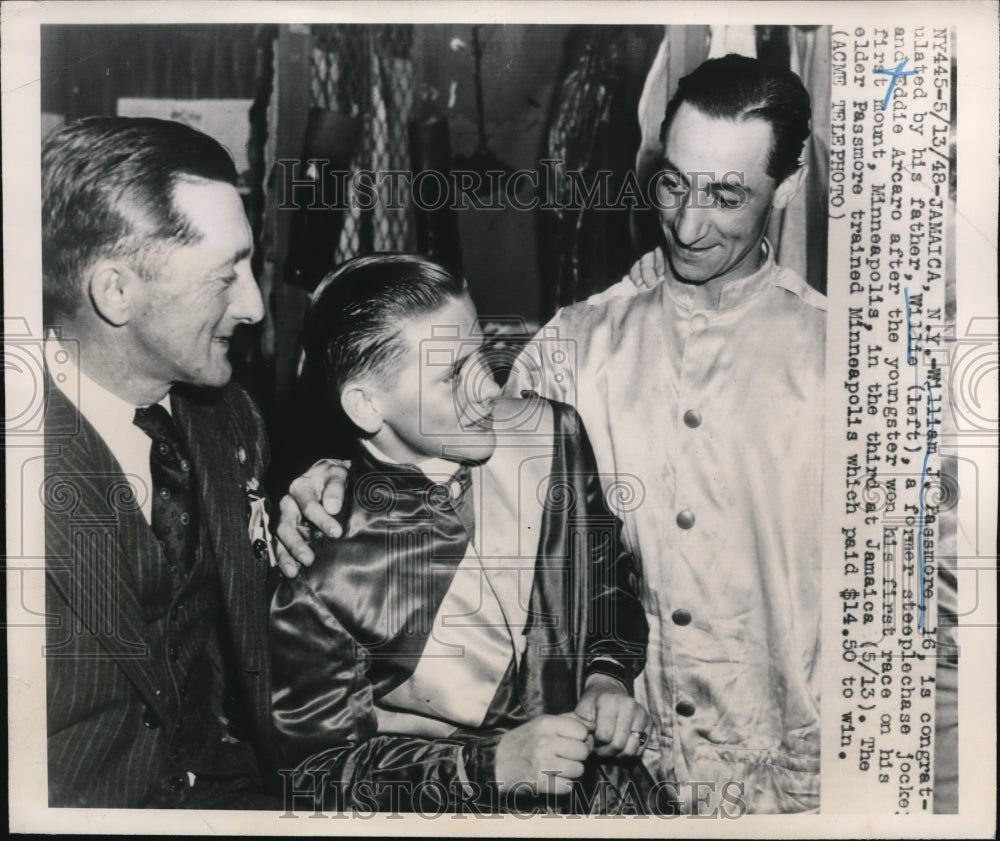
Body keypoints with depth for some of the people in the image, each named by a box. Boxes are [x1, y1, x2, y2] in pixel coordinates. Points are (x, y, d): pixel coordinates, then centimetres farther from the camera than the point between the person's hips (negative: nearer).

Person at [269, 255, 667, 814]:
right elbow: (321, 765, -9)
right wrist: (492, 763, -19)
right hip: (462, 811, -4)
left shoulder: (551, 434, -9)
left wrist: (609, 677, -7)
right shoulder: (316, 578, -20)